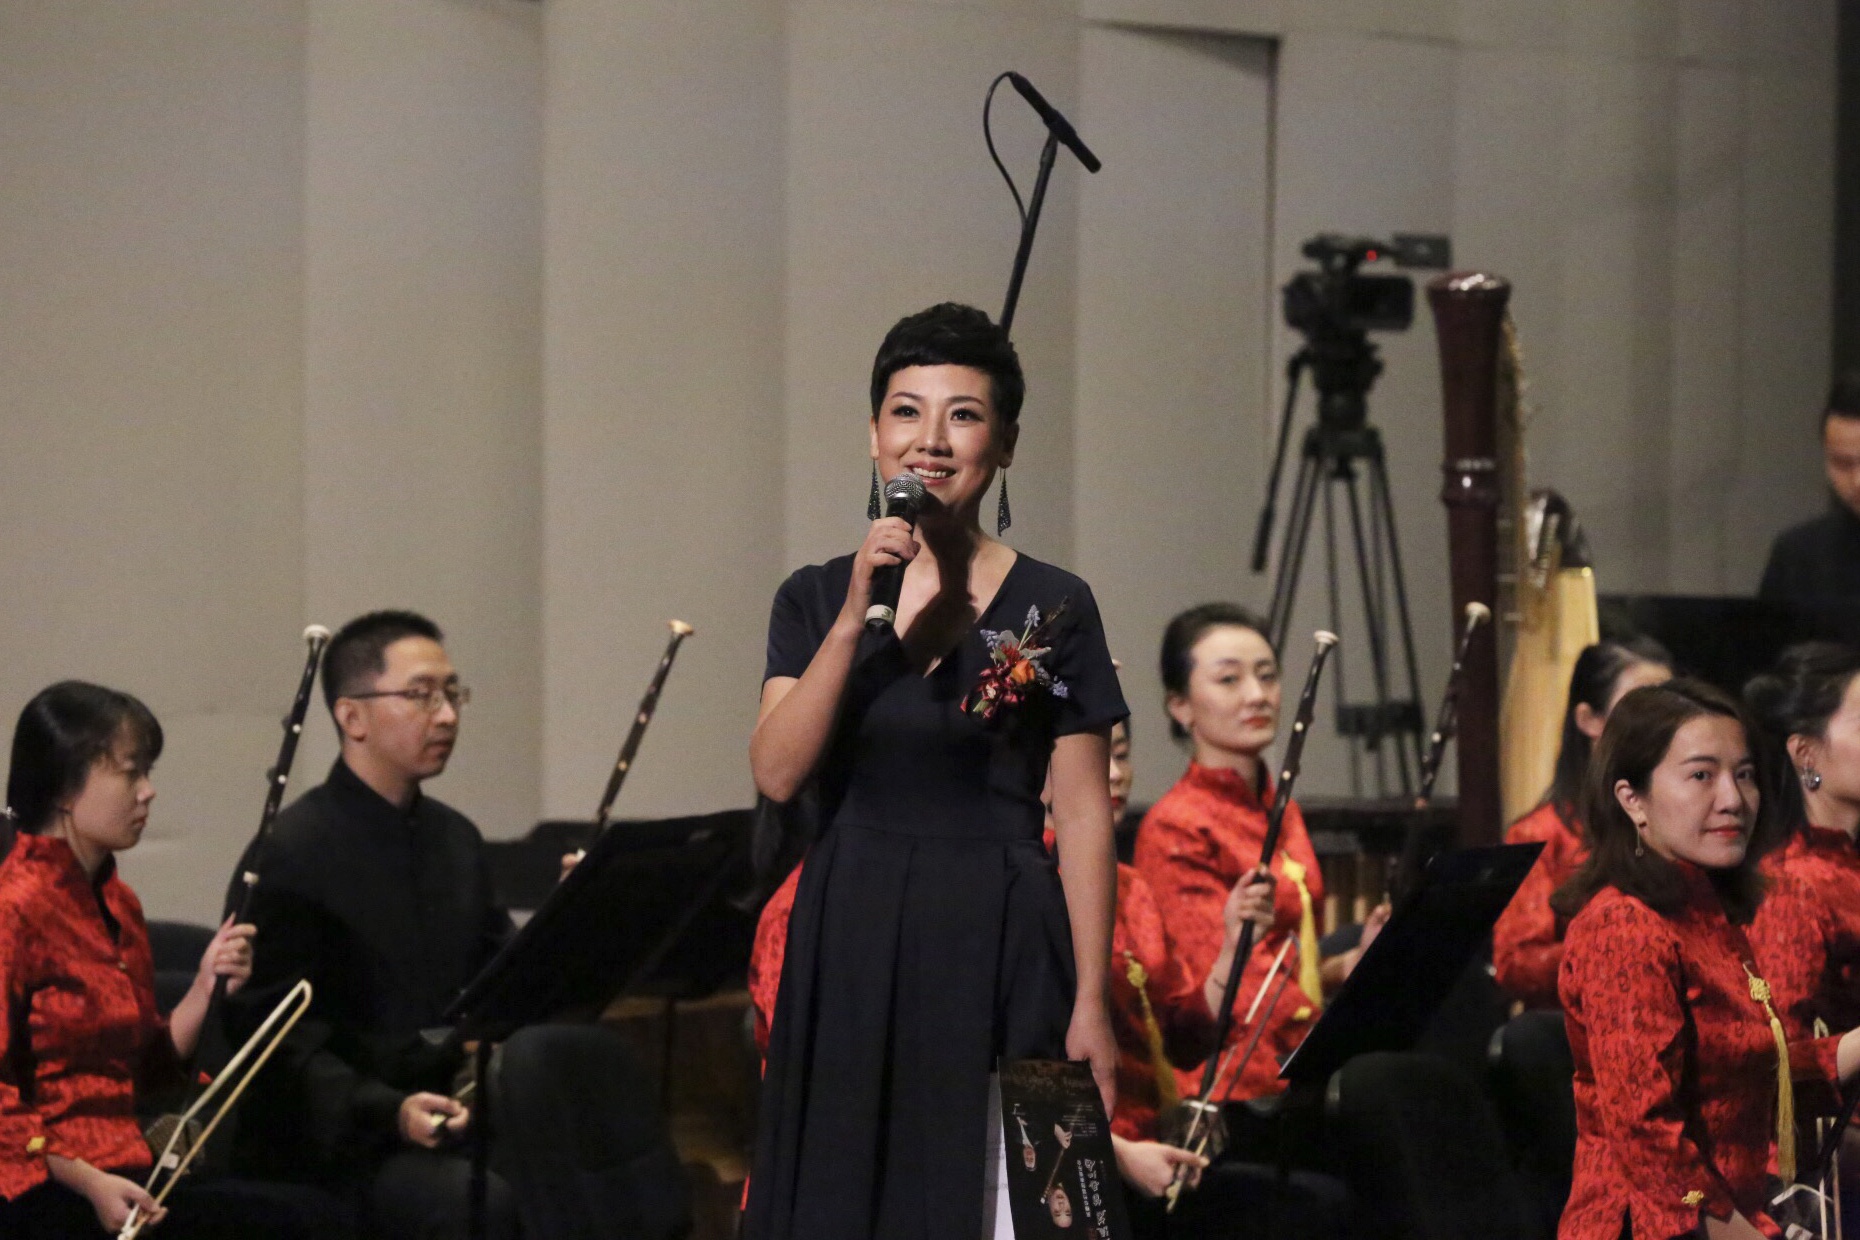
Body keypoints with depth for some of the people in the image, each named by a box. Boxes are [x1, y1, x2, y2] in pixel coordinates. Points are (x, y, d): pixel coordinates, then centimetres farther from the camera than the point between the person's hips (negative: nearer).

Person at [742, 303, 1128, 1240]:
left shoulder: (1052, 607, 0)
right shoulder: (817, 599, 6)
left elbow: (1083, 819, -2)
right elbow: (775, 775, -7)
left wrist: (1090, 1005, -8)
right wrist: (856, 619, -14)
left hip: (998, 951, -2)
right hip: (849, 951, 2)